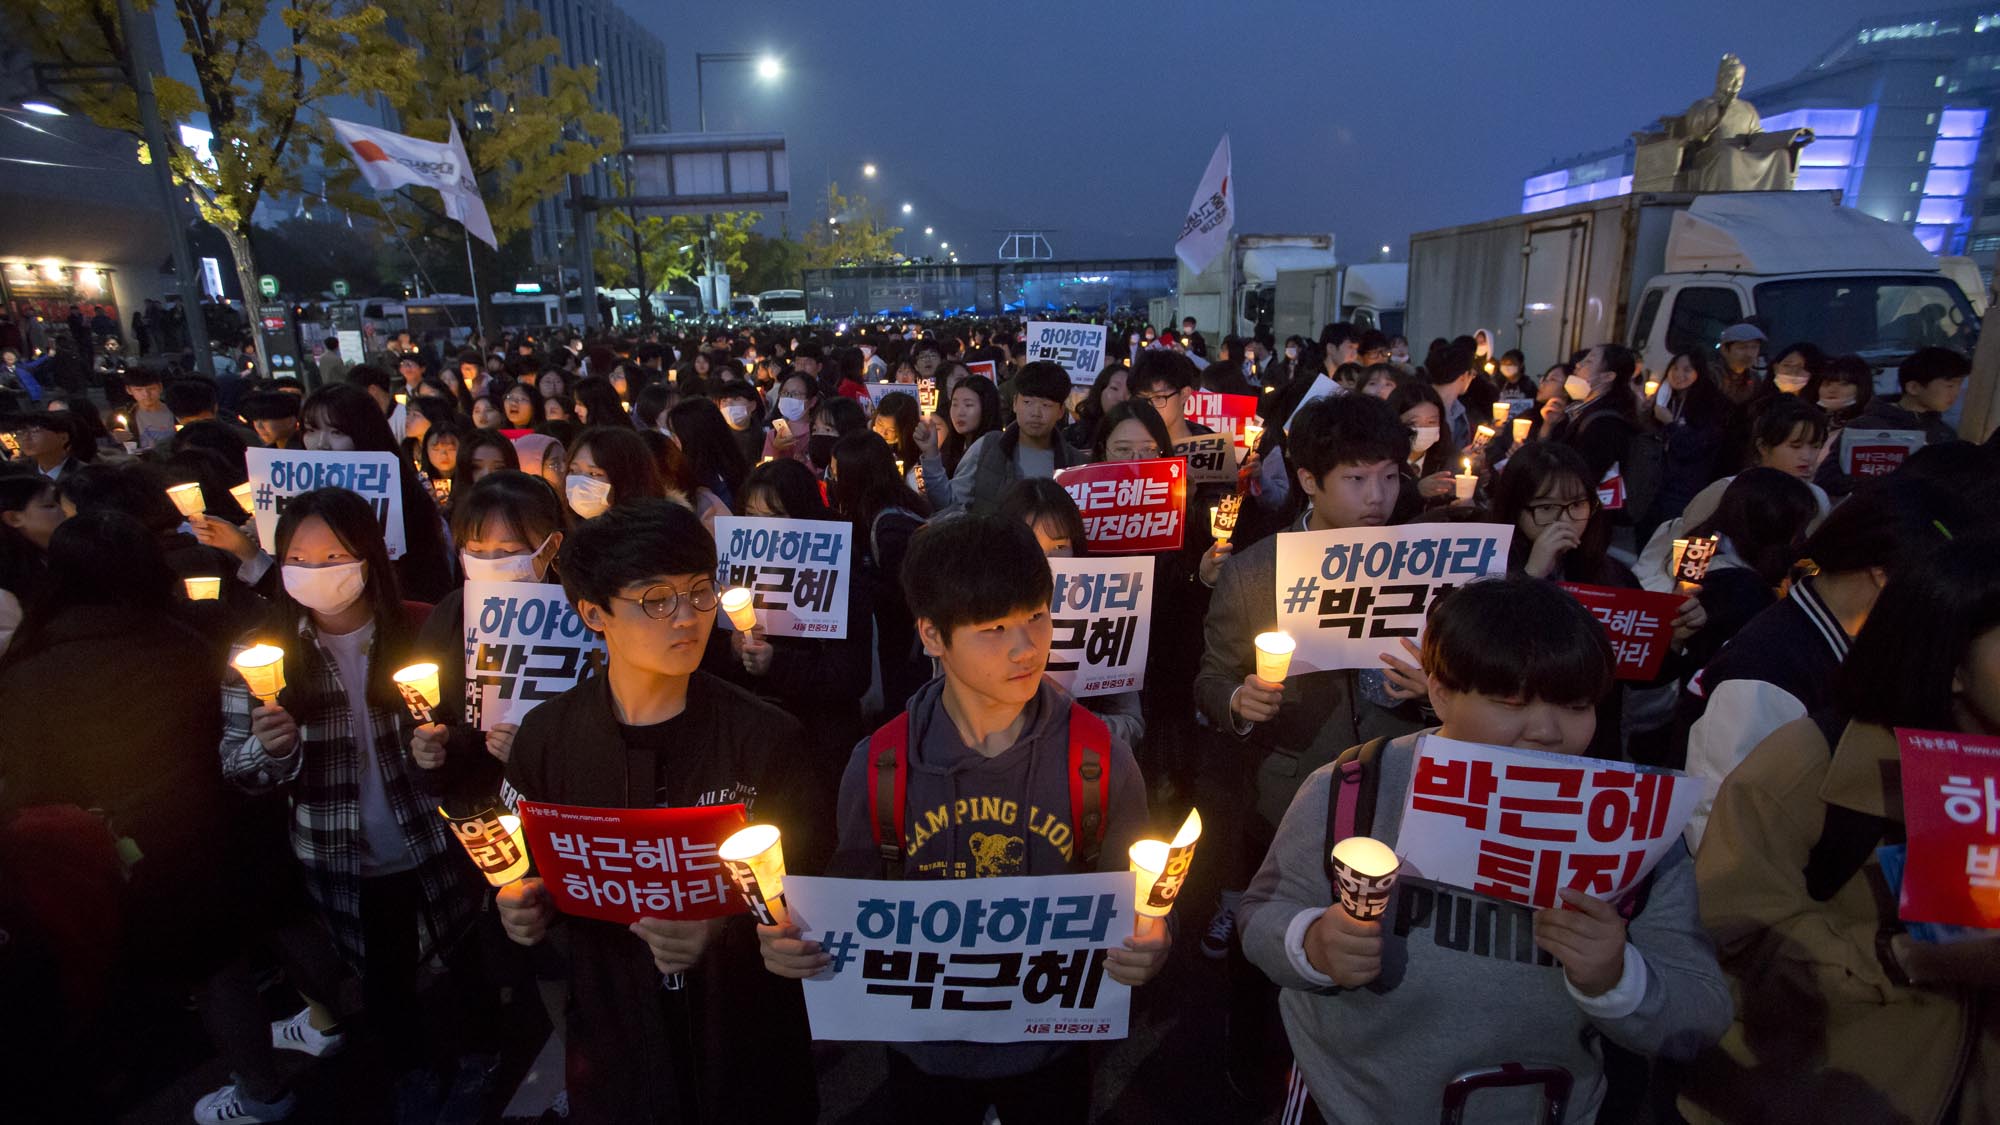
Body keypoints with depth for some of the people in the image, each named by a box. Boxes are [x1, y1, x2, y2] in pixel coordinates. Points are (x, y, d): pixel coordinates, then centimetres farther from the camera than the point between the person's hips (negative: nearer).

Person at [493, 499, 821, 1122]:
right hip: (610, 1042, 3)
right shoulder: (545, 736, -8)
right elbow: (531, 872, 7)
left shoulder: (768, 737, -17)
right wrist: (524, 906, -14)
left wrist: (724, 930, -28)